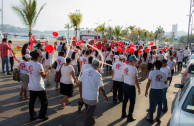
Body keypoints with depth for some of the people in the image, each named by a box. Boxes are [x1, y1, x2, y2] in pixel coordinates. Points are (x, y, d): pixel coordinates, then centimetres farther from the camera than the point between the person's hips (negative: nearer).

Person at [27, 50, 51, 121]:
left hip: (31, 87, 7)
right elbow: (44, 75, -15)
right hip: (39, 87, -7)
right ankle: (42, 115, 15)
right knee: (44, 101, 10)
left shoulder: (28, 64, 2)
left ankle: (32, 116, 22)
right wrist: (48, 69, -4)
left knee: (31, 102, 14)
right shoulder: (39, 65, -19)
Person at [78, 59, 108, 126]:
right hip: (92, 98, -6)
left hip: (84, 97, 6)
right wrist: (105, 96, 2)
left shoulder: (85, 72, 0)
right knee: (89, 113, 7)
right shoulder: (98, 75, -16)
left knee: (89, 112, 26)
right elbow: (101, 88, -14)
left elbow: (80, 83, 2)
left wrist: (81, 95, 10)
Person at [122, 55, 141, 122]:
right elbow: (136, 80, -18)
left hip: (125, 85, 7)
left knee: (125, 100, 19)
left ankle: (123, 114, 31)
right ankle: (129, 117, 13)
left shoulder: (125, 67, 2)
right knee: (132, 102, 6)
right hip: (131, 87, -7)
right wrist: (138, 88, -9)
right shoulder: (134, 68, -19)